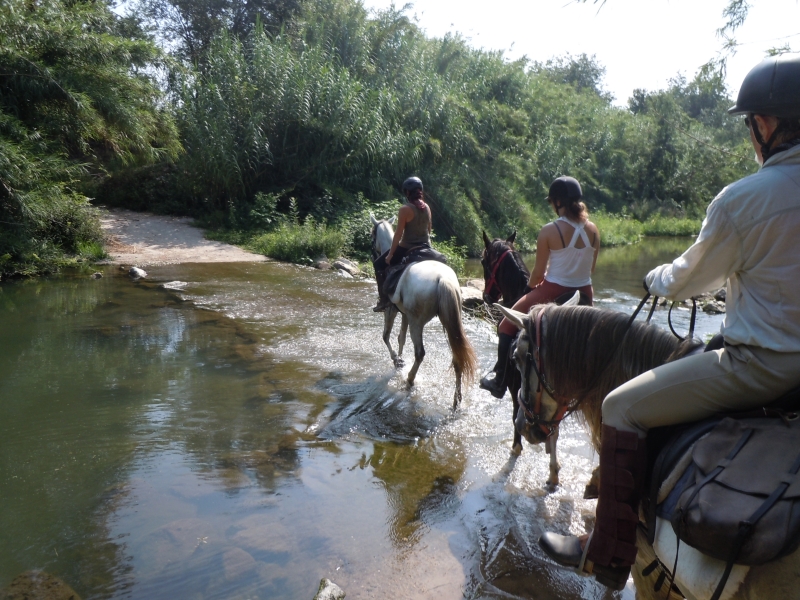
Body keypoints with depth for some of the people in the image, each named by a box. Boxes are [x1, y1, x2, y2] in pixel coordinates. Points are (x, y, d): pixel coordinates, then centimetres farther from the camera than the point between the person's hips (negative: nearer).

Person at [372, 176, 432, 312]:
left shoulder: (405, 209, -17)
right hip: (425, 248, 6)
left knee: (378, 264, 14)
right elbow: (429, 230, 11)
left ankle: (384, 300, 11)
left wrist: (390, 254, -7)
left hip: (407, 249, -6)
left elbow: (398, 234, -15)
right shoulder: (427, 208, 2)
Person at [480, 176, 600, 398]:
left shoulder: (549, 231, -16)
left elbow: (538, 272, -10)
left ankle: (500, 381, 19)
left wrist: (531, 286, 11)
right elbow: (590, 268, 8)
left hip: (553, 293, -5)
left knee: (507, 325, 13)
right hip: (584, 294, 5)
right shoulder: (593, 229, -1)